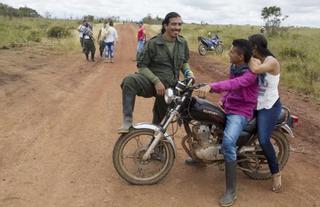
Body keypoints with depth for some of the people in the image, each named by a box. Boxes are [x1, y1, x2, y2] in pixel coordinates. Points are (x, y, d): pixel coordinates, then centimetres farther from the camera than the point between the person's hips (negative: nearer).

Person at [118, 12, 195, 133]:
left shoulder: (183, 43, 5)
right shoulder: (153, 43, -10)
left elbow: (184, 62, 21)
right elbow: (142, 65, -10)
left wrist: (188, 72, -2)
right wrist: (156, 81, -23)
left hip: (169, 86, 4)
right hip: (151, 81, -4)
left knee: (160, 119, 14)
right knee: (129, 81, -36)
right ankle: (127, 121, -32)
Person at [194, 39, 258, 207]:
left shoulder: (251, 74, -20)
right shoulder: (234, 67, 8)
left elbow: (233, 84, -39)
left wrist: (211, 86, -53)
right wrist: (222, 100, 1)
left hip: (241, 112, -10)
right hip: (228, 108, 10)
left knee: (227, 143, -32)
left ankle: (231, 191, -23)